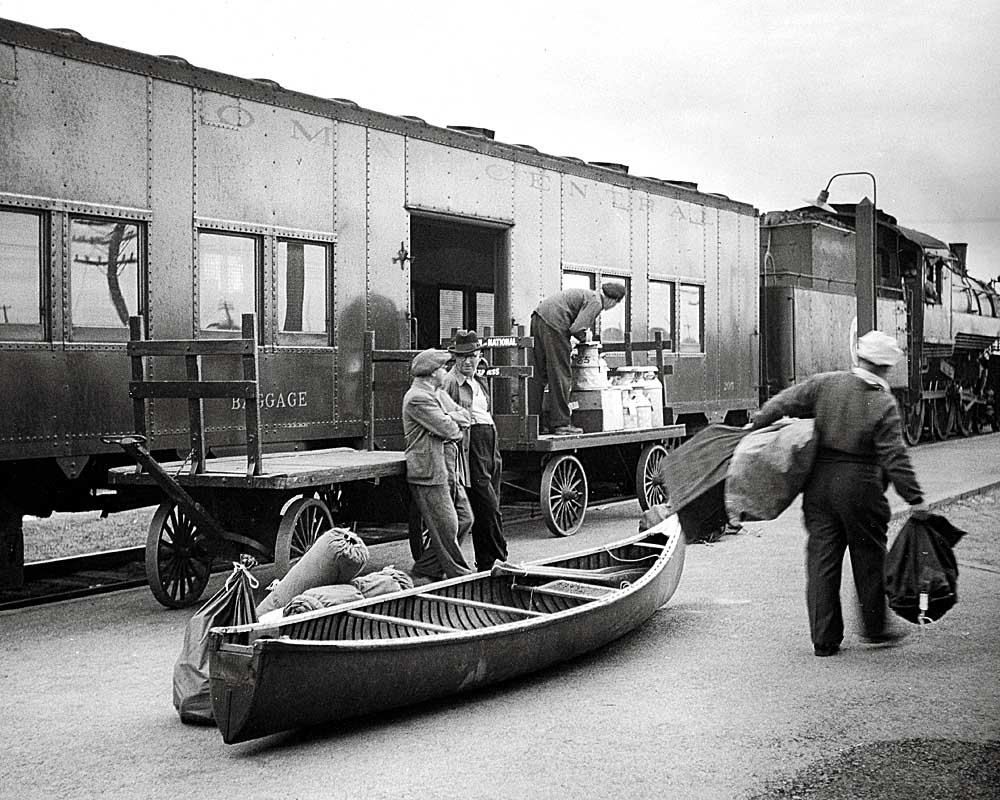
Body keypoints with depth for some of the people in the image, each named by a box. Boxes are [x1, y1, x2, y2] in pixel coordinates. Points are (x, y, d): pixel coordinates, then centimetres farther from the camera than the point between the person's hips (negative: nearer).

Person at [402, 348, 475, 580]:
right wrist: (456, 426, 3)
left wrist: (450, 418, -8)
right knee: (447, 527, -4)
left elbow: (466, 419, 12)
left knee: (465, 519, 11)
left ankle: (425, 570, 18)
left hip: (449, 471, 10)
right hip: (430, 473, -10)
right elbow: (449, 430, -20)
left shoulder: (439, 394, 18)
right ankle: (459, 575, 7)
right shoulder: (417, 398, -15)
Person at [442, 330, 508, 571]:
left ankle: (487, 563, 17)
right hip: (470, 447, -9)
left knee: (490, 509, 10)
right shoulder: (449, 383, -6)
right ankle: (498, 561, -1)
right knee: (488, 508, -9)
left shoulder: (479, 384, 21)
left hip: (490, 446, 9)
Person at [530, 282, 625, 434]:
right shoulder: (595, 302, -5)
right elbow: (577, 328, -14)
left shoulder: (587, 294, 24)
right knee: (561, 375, -3)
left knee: (538, 375, 11)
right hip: (553, 324, -9)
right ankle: (561, 423, -2)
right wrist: (585, 337, 4)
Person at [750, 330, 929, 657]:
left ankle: (824, 638, 11)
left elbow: (783, 403, 2)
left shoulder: (824, 384, -1)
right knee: (869, 558, 15)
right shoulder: (884, 405, -9)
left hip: (820, 483, 3)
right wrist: (914, 499, -9)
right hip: (860, 486, -3)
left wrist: (756, 426, 16)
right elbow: (895, 458, -13)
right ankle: (874, 627, 28)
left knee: (821, 559, 8)